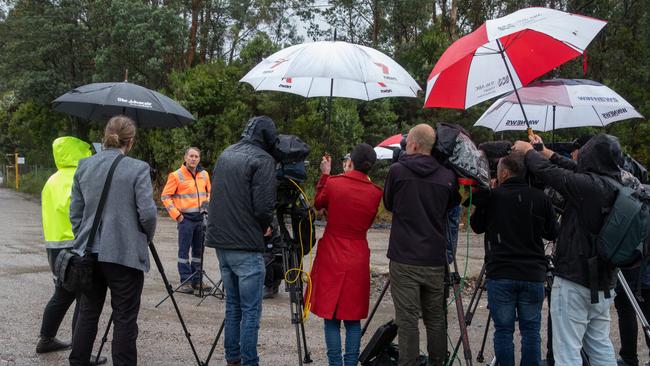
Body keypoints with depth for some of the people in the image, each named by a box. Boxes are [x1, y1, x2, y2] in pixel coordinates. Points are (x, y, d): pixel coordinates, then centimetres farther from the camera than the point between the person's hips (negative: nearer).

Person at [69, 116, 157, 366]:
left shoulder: (84, 166, 5)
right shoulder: (138, 168, -11)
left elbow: (75, 212, 9)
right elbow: (147, 213, -13)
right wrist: (146, 238, 6)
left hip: (89, 252, 5)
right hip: (125, 253, -5)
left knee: (88, 313, 17)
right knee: (124, 319, 3)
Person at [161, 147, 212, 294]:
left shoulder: (204, 174, 9)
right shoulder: (176, 175, -7)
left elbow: (209, 192, 22)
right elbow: (165, 196, -6)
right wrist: (176, 214, -10)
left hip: (201, 218, 5)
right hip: (186, 218, -5)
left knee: (198, 250, 11)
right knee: (184, 250, -1)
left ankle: (196, 280, 21)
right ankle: (186, 281, 5)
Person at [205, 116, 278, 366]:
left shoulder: (225, 154, 13)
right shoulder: (262, 159, -10)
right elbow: (263, 206, -16)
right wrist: (265, 226, 3)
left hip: (220, 242, 8)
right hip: (246, 246, -8)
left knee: (232, 305, 17)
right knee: (250, 310, 0)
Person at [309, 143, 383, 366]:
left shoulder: (334, 183, -9)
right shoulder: (375, 193, -3)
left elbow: (317, 204, 9)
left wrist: (325, 174, 16)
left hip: (331, 259, -2)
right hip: (358, 261, 2)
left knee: (331, 317, 5)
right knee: (353, 318, 10)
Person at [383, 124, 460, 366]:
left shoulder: (398, 171, -5)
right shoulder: (447, 177, 1)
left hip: (404, 259, -3)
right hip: (435, 260, 3)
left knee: (407, 319, -1)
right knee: (435, 318, 14)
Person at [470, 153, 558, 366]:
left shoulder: (491, 196, -6)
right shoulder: (541, 198, -1)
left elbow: (477, 227, 8)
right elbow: (552, 234, 9)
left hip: (500, 274, -2)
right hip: (533, 275, 2)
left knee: (503, 330, 5)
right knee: (531, 330, 10)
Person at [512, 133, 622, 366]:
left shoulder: (588, 185, -20)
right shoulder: (615, 187, 4)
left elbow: (547, 172, -13)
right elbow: (575, 171, 16)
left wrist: (528, 150, 6)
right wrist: (546, 152, 24)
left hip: (573, 281, -8)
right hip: (603, 283, 8)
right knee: (601, 346, 18)